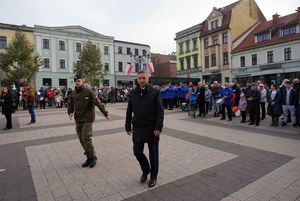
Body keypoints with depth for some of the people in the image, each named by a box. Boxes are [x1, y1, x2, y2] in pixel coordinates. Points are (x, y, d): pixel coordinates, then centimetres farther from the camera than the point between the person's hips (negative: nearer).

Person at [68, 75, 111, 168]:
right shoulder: (73, 93, 5)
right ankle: (89, 157, 24)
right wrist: (70, 112, -6)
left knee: (86, 138, -11)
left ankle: (93, 157, 8)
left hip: (87, 119, -6)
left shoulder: (88, 92, -11)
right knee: (81, 139, 9)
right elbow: (70, 104, 15)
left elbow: (98, 103, -13)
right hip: (78, 120, 6)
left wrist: (106, 114, -15)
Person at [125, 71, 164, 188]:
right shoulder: (133, 93, 6)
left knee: (153, 154, 8)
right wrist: (128, 126, 8)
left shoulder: (155, 92, -5)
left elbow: (160, 111, -8)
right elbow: (129, 111, 10)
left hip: (152, 128, -3)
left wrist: (158, 127, -15)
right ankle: (145, 170, 37)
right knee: (137, 151, 9)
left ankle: (153, 176, 29)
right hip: (137, 128, 3)